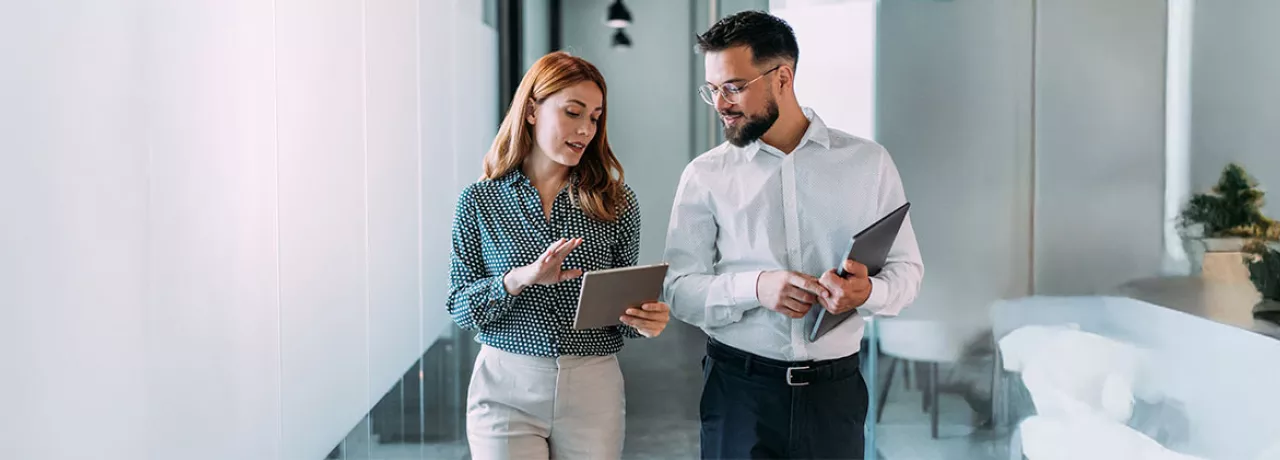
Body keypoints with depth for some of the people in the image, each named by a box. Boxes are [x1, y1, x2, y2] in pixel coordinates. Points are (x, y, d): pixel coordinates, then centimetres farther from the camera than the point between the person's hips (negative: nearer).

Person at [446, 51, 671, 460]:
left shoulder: (617, 204, 2)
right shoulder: (479, 201, 0)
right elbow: (460, 309, -4)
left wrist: (645, 320, -14)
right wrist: (519, 279, -21)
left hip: (593, 392, 2)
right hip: (506, 390, -1)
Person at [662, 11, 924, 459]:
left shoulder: (868, 162, 2)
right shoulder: (705, 175, 0)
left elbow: (906, 267, 5)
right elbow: (679, 290, -3)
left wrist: (867, 292, -18)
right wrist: (756, 287, -21)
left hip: (836, 389, 1)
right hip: (739, 385, -1)